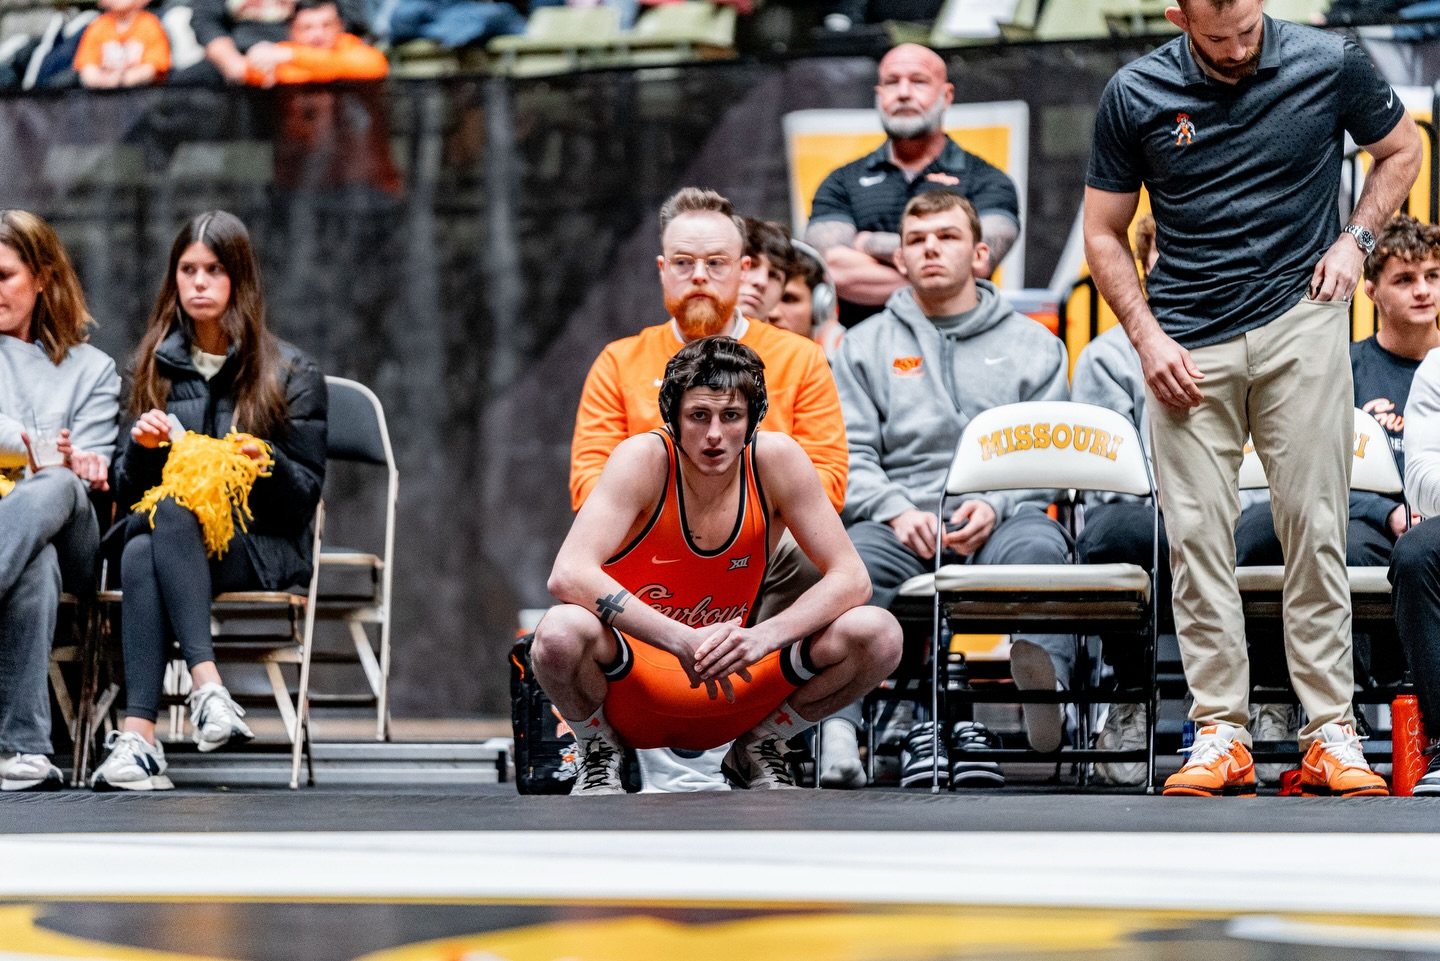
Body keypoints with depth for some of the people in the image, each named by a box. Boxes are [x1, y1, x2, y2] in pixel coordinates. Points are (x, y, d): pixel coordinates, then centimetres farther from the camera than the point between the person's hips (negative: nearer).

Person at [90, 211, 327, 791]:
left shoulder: (289, 374, 8)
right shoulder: (154, 367, 17)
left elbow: (306, 493, 5)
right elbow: (128, 492, 16)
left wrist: (269, 464, -17)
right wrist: (141, 447, -6)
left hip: (262, 549, -3)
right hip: (160, 532, 3)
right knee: (139, 552, -36)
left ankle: (138, 734, -50)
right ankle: (206, 683, -52)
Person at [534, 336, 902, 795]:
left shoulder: (776, 459, -10)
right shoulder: (644, 459, -18)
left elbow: (851, 579, -10)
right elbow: (568, 575, -30)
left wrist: (764, 636, -28)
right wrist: (682, 641, -37)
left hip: (731, 691, 3)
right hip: (632, 689, -3)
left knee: (877, 636, -18)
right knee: (563, 633, -37)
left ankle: (760, 749, 7)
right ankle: (598, 750, -2)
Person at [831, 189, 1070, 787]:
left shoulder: (1033, 345, 21)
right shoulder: (865, 346, 22)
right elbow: (847, 455, 10)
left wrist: (994, 507, -10)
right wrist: (897, 510, -11)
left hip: (1004, 515, 0)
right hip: (900, 518, 0)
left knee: (1037, 549, -38)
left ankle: (1044, 686, -59)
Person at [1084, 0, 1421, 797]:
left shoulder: (1331, 65, -1)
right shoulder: (1133, 96, 0)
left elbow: (1399, 150, 17)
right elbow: (1104, 234, 8)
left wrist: (1357, 238, 1)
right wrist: (1147, 337, -3)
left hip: (1301, 321, -1)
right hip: (1187, 342, 1)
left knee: (1314, 526, -4)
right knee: (1197, 535, -3)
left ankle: (1331, 731, 0)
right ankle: (1220, 733, 1)